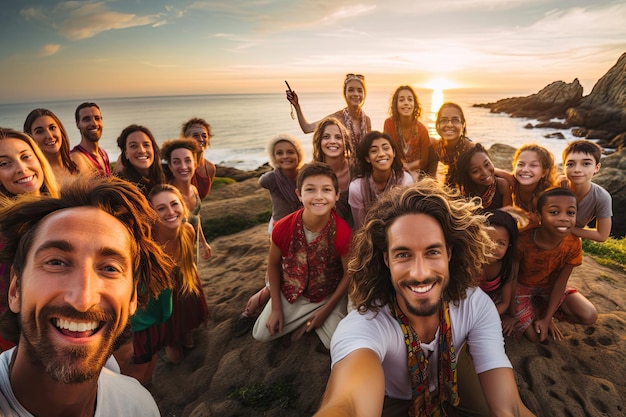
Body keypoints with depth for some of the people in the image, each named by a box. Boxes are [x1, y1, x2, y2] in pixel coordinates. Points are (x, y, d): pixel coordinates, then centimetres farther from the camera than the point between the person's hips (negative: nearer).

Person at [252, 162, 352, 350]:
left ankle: (314, 321, 17)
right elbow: (273, 265, -8)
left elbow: (348, 274, -14)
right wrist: (276, 308, -5)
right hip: (291, 293, 2)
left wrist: (326, 310, -10)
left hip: (329, 295, -1)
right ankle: (306, 319, 26)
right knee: (261, 335, 5)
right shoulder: (283, 228, -26)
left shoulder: (343, 233, -29)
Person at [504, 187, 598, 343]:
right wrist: (514, 314, -14)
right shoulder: (523, 241, -32)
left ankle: (539, 309, 7)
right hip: (523, 285, -3)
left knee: (589, 316, -12)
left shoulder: (573, 244, -21)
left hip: (551, 287, 4)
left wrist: (547, 318, -14)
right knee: (536, 336, -13)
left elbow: (560, 282, -13)